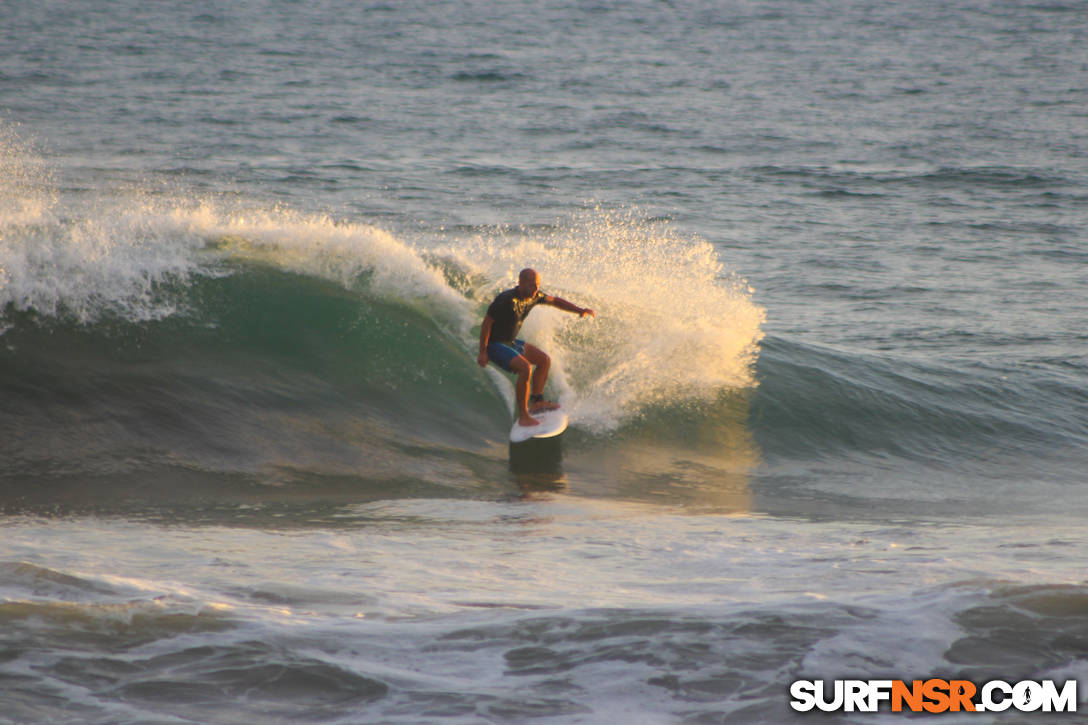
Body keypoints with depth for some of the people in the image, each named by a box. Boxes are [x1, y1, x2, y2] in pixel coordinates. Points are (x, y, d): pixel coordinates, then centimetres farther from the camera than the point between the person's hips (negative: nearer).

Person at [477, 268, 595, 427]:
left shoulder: (534, 296, -3)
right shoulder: (507, 300, -28)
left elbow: (555, 301, 14)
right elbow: (486, 323, -23)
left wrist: (580, 310, 3)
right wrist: (482, 353, -20)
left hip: (511, 342, 10)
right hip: (495, 345, -10)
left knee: (544, 360, 16)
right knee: (525, 368, -27)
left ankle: (536, 402, 26)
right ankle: (523, 416, -21)